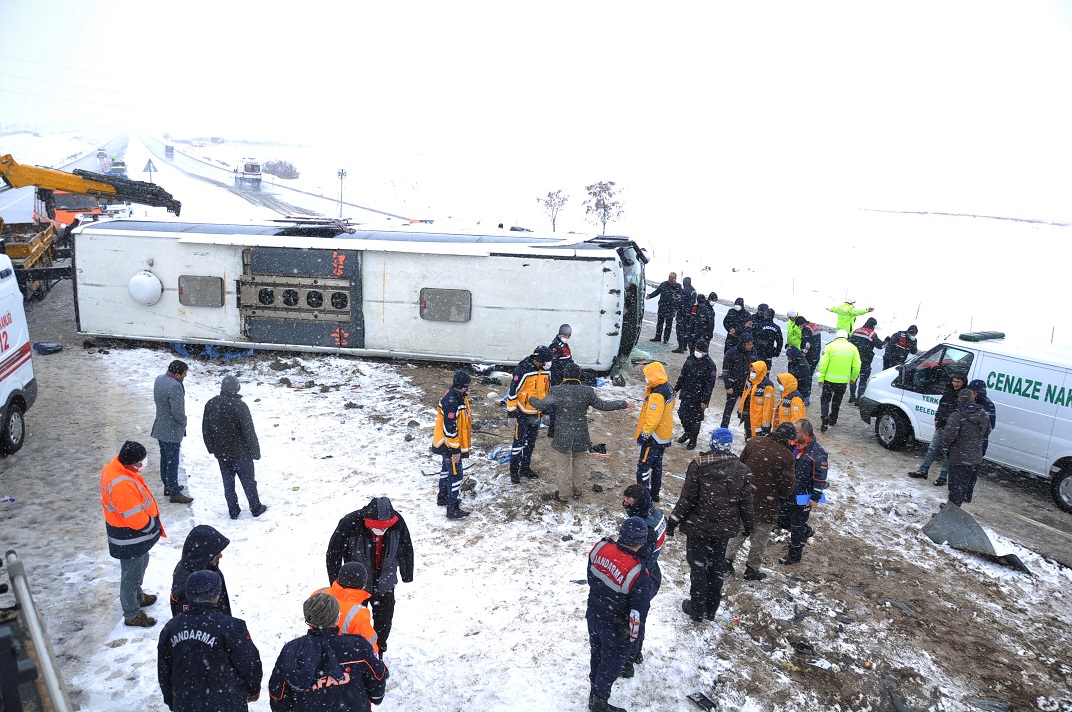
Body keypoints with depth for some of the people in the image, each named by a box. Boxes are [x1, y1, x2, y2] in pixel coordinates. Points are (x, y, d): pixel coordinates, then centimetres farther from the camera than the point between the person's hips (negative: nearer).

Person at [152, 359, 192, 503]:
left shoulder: (159, 379, 1)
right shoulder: (175, 386, -28)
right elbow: (178, 412, -28)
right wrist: (184, 422, -8)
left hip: (160, 427, 9)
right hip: (172, 431, -9)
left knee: (165, 458, 21)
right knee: (172, 461, 1)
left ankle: (168, 486, 35)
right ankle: (174, 493, 10)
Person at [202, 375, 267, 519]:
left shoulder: (210, 404, -3)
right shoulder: (239, 405, -21)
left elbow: (205, 429, 7)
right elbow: (249, 431, -18)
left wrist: (211, 448, 19)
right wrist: (255, 451, -7)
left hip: (221, 452, 5)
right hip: (240, 452, -4)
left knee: (228, 482, 15)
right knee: (248, 480, 10)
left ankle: (233, 510, 23)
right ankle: (256, 508, 22)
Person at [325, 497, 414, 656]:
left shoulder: (398, 522, -22)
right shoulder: (349, 524, -31)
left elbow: (406, 549, -2)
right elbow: (333, 553, -14)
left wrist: (407, 575, 9)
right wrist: (336, 583, -5)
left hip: (385, 585, 2)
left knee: (384, 622, 17)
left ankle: (378, 655, 42)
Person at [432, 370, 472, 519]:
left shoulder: (459, 396, 1)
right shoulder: (451, 403, -30)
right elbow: (449, 429, -28)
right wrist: (455, 450, -22)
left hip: (446, 443, 10)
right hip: (450, 445, -10)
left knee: (447, 469, 25)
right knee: (455, 474, -2)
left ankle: (442, 497, 43)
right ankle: (453, 509, 6)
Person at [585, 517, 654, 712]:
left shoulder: (600, 548, -20)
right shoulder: (638, 576, -36)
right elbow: (639, 610, -23)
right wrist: (633, 634, -4)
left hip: (593, 615, 6)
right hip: (615, 627, -5)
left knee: (597, 653, 30)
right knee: (612, 664, 21)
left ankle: (595, 689, 55)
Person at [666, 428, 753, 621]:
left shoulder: (699, 464, -16)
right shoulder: (742, 470, -6)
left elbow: (687, 497, -14)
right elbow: (745, 502, 2)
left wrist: (673, 521, -4)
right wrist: (748, 525, 18)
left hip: (698, 526, -3)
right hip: (724, 528, 3)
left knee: (698, 566, 11)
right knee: (717, 567, 18)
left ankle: (697, 609, 22)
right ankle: (711, 609, 30)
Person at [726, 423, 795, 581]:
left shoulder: (753, 442, -6)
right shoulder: (787, 456, -18)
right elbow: (787, 488, -14)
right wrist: (783, 496, 9)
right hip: (766, 504, -4)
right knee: (760, 538, 15)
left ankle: (727, 559, 29)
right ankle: (752, 569, 27)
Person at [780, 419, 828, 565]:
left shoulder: (817, 453, -23)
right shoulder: (796, 446, 0)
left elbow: (821, 478, -20)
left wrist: (815, 498, -18)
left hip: (804, 497, -8)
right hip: (791, 493, 8)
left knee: (797, 525, 5)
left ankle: (795, 555, 21)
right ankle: (806, 532, 45)